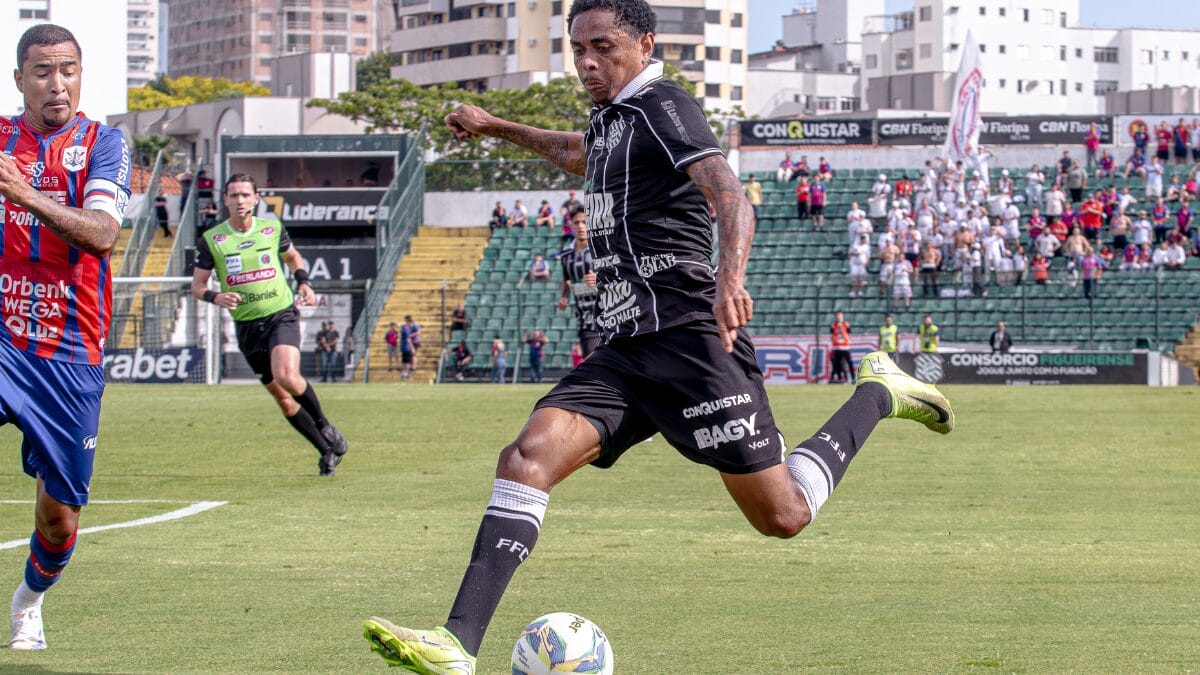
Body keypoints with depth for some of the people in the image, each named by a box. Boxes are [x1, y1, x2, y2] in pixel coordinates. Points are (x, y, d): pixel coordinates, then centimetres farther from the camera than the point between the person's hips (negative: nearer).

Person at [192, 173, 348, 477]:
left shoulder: (272, 229, 2)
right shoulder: (211, 240, -2)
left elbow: (292, 256, 22)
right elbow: (197, 285, 2)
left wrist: (303, 284, 4)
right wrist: (216, 297, -19)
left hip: (281, 315, -2)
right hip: (247, 325, 2)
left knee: (287, 376, -28)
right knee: (281, 397, 5)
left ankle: (324, 425, -3)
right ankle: (328, 451, 19)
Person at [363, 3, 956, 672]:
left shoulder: (663, 104, -7)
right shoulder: (611, 119, 19)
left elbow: (730, 197, -24)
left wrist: (731, 276, -42)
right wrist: (496, 127, 55)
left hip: (689, 337, -8)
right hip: (625, 352, 8)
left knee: (783, 516, -6)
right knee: (528, 455, -15)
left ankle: (879, 395, 19)